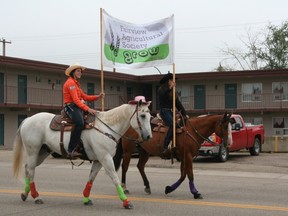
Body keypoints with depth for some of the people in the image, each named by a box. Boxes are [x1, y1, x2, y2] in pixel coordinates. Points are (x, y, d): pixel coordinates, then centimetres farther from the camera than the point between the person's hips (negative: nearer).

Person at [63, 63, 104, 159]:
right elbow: (75, 100, -19)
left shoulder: (76, 83, 24)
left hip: (77, 107, 11)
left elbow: (85, 97, 19)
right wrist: (88, 109, -28)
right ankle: (71, 150, -36)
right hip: (71, 107, -11)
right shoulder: (70, 82, -8)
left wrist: (98, 97, 5)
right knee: (80, 123, -32)